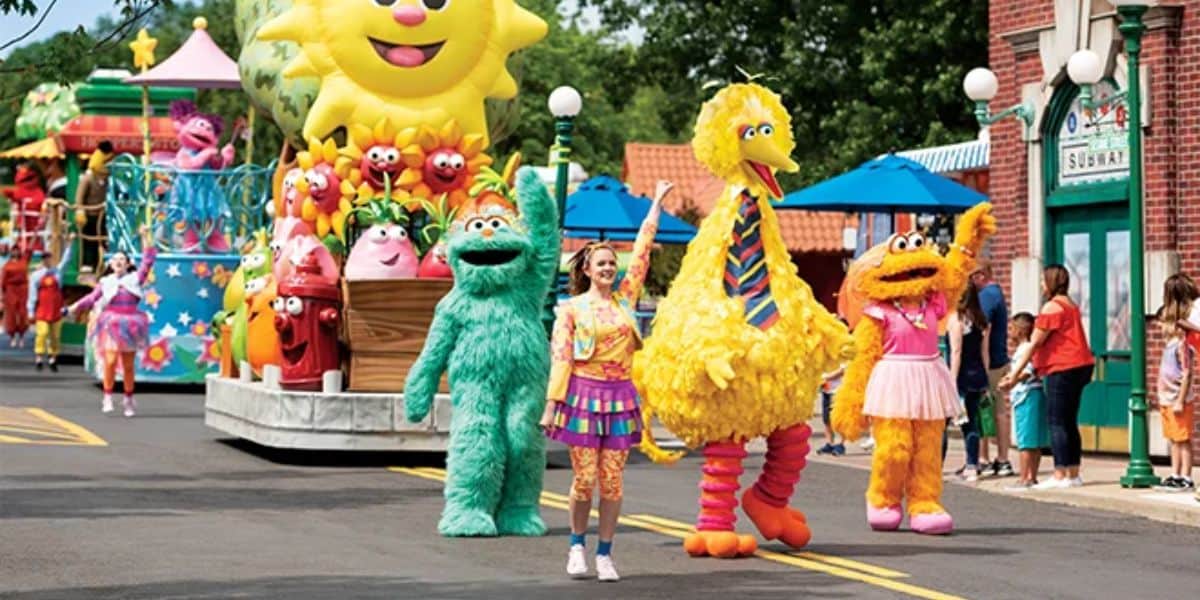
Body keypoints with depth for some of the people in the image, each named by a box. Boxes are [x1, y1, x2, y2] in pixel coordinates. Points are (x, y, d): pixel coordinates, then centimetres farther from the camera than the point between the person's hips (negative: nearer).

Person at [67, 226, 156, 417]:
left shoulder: (135, 279, 5)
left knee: (128, 365, 7)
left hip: (129, 325, 1)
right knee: (111, 360, -18)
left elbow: (148, 261, 0)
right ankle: (108, 397, -10)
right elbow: (92, 298, 4)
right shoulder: (106, 282, 7)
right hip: (111, 325, -1)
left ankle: (128, 399, 21)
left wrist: (145, 238, -1)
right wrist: (75, 307, -8)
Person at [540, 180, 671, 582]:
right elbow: (560, 356, -3)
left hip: (619, 396, 3)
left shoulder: (625, 299, 11)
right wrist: (552, 404, -9)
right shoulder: (572, 308, 2)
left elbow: (641, 251, 13)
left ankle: (605, 554, 8)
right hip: (584, 394, -3)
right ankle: (577, 545, 16)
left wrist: (656, 205, 17)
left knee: (611, 481, 1)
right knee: (584, 479, -3)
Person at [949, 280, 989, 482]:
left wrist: (952, 382, -13)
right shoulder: (981, 321, 9)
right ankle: (972, 466, 11)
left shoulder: (956, 319, -10)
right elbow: (984, 353, 12)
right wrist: (984, 379, 17)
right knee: (971, 422, 12)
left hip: (962, 375, -7)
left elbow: (956, 352, -13)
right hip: (978, 375, 7)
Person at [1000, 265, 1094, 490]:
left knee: (1057, 423, -7)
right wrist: (1034, 370, 20)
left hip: (1062, 370, -9)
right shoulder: (1071, 305, 17)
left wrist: (1015, 373, -9)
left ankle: (1060, 476, -10)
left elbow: (1035, 343, -12)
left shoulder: (1052, 307, -11)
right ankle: (1073, 475, 13)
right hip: (1078, 367, 9)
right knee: (1069, 422, 12)